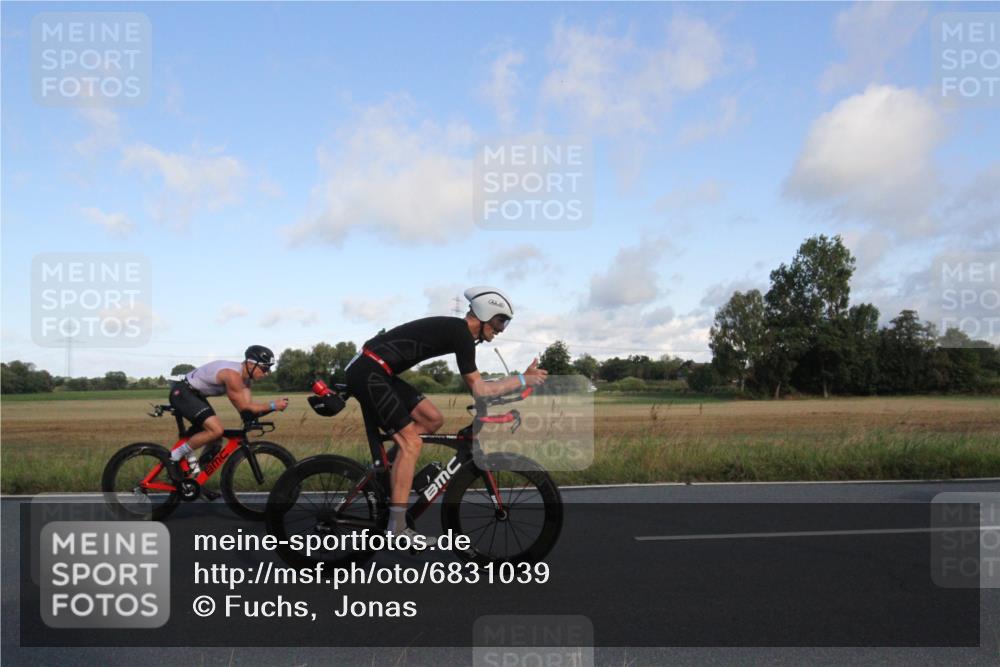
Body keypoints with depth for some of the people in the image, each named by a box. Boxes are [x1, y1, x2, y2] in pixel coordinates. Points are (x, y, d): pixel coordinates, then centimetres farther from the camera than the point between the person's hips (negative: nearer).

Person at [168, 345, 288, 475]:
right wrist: (273, 406, -24)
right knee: (216, 430, -22)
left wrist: (273, 407, -15)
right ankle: (178, 454, -4)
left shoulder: (245, 376, 2)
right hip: (181, 392, -10)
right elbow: (243, 407, -24)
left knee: (215, 433, 11)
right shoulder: (233, 374, -27)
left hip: (194, 394, 10)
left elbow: (248, 405, -3)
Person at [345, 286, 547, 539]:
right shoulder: (462, 333, -14)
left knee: (433, 419, 9)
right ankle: (396, 531, -8)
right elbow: (479, 390, -12)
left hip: (378, 373, 10)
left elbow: (474, 385, 22)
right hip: (368, 373, -10)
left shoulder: (455, 329, 15)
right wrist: (524, 380, -3)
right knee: (411, 442, -11)